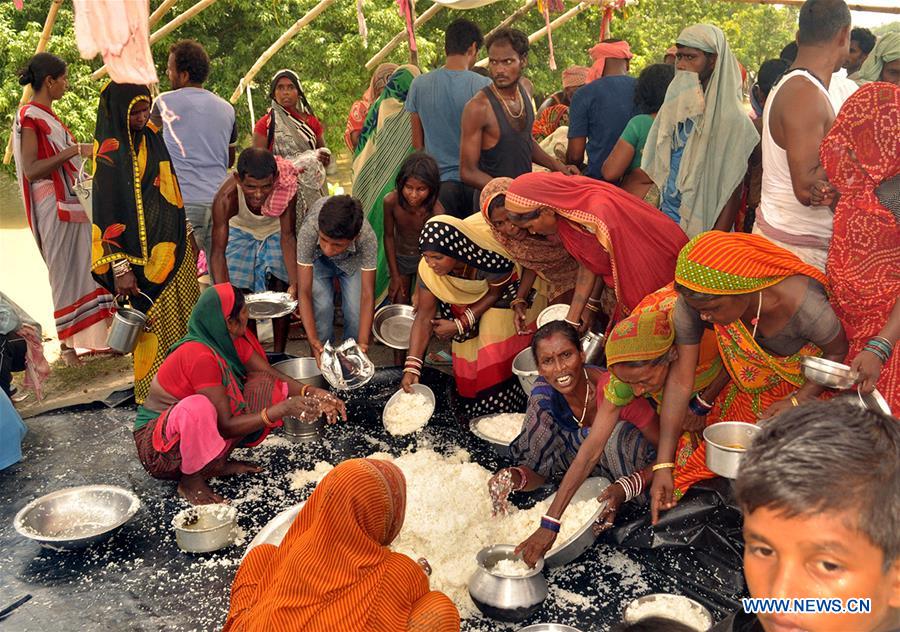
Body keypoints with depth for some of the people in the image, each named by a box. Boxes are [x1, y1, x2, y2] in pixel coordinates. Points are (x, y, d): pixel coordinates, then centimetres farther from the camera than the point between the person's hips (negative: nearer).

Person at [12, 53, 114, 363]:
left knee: (86, 268, 7)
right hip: (55, 208, -9)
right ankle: (67, 343, 1)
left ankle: (92, 335, 13)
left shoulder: (47, 116, 17)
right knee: (65, 271, -5)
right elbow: (31, 169, -19)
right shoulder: (29, 117, -10)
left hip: (73, 202, 9)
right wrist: (74, 150, -22)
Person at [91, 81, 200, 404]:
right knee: (154, 319, 1)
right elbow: (107, 211, -17)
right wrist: (120, 267, -22)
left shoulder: (151, 136, 8)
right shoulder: (111, 151, -14)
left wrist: (186, 236, 18)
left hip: (172, 247, 7)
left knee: (183, 314, 14)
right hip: (144, 254, -7)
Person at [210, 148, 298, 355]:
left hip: (275, 234, 0)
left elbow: (287, 237, -29)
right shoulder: (226, 197, -38)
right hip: (241, 233, 0)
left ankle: (278, 355, 14)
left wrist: (294, 284, -37)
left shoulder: (286, 188, -36)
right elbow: (218, 250, -36)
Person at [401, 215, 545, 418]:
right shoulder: (428, 269, -28)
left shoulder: (491, 259, -42)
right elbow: (424, 318, -23)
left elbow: (494, 294, -22)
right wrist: (411, 367, -29)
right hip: (469, 297, 4)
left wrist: (459, 325, -24)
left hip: (504, 289, -4)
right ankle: (473, 406, 21)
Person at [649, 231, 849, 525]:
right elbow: (680, 378, -25)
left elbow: (839, 352, -16)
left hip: (810, 384, -3)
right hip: (751, 387, 3)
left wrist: (796, 403, -28)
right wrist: (663, 465, -26)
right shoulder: (696, 297, -30)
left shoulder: (803, 304, -39)